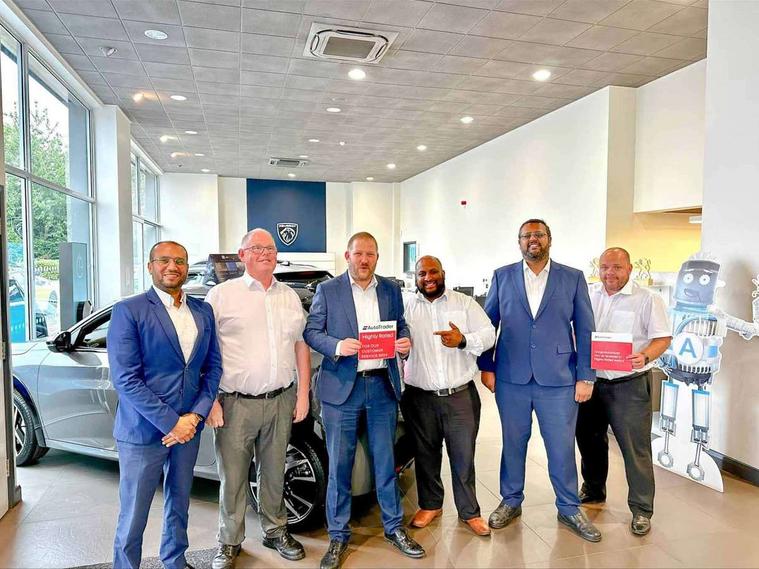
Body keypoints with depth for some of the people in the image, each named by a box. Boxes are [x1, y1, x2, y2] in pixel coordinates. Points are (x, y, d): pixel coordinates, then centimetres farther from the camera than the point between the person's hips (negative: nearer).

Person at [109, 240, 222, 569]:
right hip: (143, 430, -4)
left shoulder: (203, 311, 5)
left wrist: (195, 416, -7)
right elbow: (125, 379, -15)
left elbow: (213, 366, 5)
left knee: (179, 504, 21)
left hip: (188, 427, 5)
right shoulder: (128, 311, -10)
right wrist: (170, 423, -16)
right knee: (133, 516, 8)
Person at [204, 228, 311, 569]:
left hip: (281, 400, 4)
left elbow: (301, 345, 14)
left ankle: (275, 531, 34)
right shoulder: (222, 294, -3)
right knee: (232, 477, 7)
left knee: (274, 471, 16)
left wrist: (303, 394, 9)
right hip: (235, 403, -3)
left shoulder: (290, 297, 11)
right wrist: (209, 400, -9)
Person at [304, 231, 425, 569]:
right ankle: (338, 536, 23)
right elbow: (311, 331, -1)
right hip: (342, 388, -2)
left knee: (385, 462, 14)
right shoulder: (327, 291, 0)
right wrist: (337, 346, -19)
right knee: (339, 465, 6)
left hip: (383, 386, 3)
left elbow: (400, 325, 16)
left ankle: (393, 527, 31)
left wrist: (405, 342, -7)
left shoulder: (391, 290, 9)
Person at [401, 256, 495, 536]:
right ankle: (430, 505, 36)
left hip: (461, 395, 0)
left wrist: (463, 341, -19)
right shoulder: (406, 306, 5)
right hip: (420, 397, 1)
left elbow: (489, 334, 0)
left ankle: (469, 511, 27)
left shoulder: (465, 303, 4)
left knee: (464, 456, 8)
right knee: (426, 454, 15)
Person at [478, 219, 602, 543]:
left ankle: (569, 509, 30)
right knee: (513, 443, 13)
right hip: (511, 378, 1)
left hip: (558, 379, 0)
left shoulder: (573, 278, 2)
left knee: (562, 447, 8)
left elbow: (585, 330, 2)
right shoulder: (502, 277, 4)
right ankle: (511, 501, 33)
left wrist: (585, 377, -2)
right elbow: (488, 323, 6)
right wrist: (486, 367, 2)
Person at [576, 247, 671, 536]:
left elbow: (663, 338, -8)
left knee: (635, 447, 0)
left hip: (630, 385, -5)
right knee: (589, 439, 18)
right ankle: (593, 490, 39)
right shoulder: (588, 294, 7)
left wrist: (646, 356, -26)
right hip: (590, 380, 5)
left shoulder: (647, 299, -6)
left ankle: (642, 509, 17)